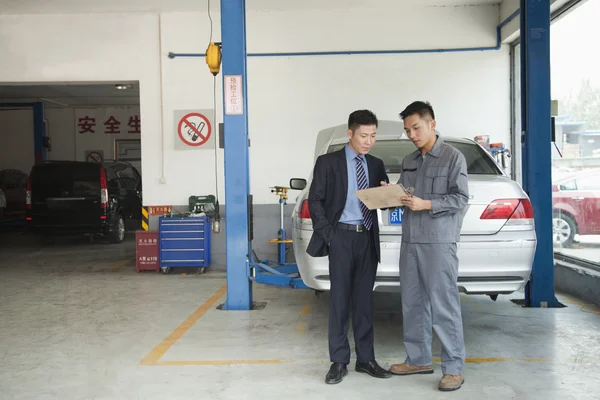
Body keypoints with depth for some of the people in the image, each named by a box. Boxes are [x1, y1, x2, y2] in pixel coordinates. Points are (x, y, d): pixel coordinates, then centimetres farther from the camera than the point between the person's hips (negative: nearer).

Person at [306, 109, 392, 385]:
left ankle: (365, 359, 18)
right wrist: (327, 235, -9)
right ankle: (339, 361, 11)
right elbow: (315, 200, -3)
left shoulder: (376, 165, 11)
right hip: (342, 237, -4)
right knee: (340, 299, 2)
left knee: (364, 300, 9)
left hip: (368, 238, 4)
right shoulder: (328, 162, -2)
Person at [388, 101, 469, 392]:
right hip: (409, 242, 6)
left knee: (443, 306, -5)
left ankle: (453, 368, 4)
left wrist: (426, 204, -19)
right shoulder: (408, 162, 17)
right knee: (412, 304, 10)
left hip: (439, 242, -6)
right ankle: (419, 359, 22)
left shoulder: (453, 157, -2)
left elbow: (460, 199, -8)